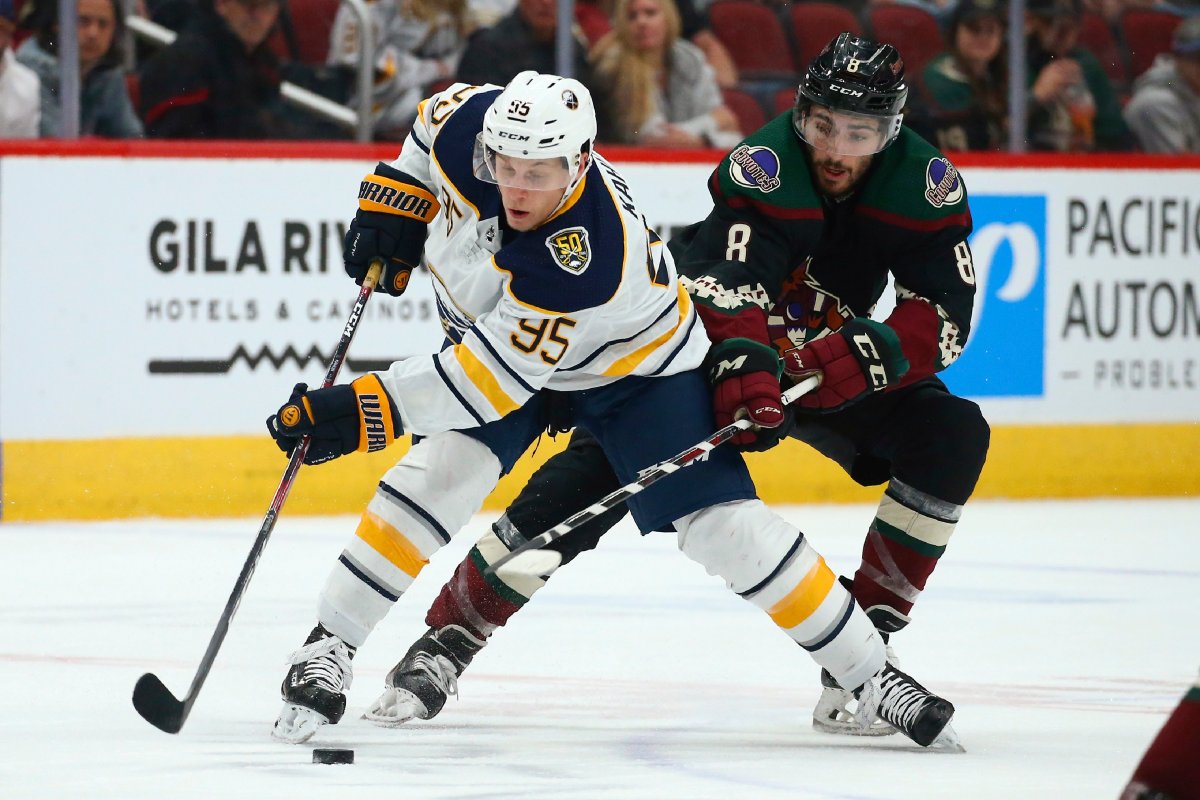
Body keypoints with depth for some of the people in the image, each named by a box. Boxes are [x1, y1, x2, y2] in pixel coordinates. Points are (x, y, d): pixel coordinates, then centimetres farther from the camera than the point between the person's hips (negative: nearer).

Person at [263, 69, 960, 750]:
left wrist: (366, 409, -47)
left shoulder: (587, 260, -43)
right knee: (438, 473, -19)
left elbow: (493, 378, -43)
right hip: (493, 329, 5)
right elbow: (439, 113, 0)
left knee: (725, 525, -12)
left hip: (635, 362, -5)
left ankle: (871, 672, 1)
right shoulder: (469, 126, -27)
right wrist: (394, 198, -6)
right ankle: (328, 649, -10)